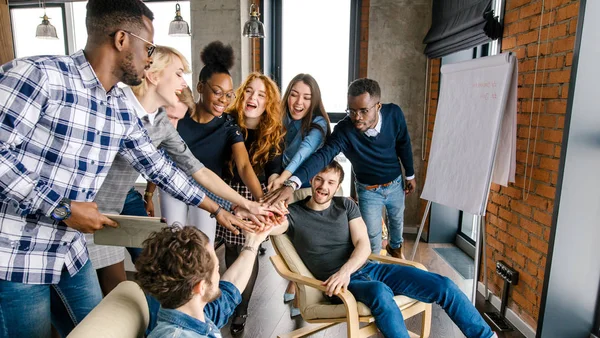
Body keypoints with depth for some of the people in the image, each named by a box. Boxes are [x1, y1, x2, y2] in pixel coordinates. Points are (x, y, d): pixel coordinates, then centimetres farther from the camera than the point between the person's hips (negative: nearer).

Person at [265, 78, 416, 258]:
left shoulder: (394, 114, -23)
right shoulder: (344, 130, -33)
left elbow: (404, 145, -6)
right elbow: (322, 155, -47)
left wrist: (410, 175, 7)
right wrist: (291, 184, -62)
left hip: (395, 184, 3)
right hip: (368, 190, -3)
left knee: (397, 221, 27)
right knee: (372, 238, 6)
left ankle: (395, 246, 61)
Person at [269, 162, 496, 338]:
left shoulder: (346, 205, 8)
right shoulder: (294, 213, -2)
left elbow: (364, 245, -1)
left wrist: (345, 270, -22)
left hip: (367, 268, 5)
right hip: (338, 283, -4)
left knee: (443, 285, -8)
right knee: (380, 292, -39)